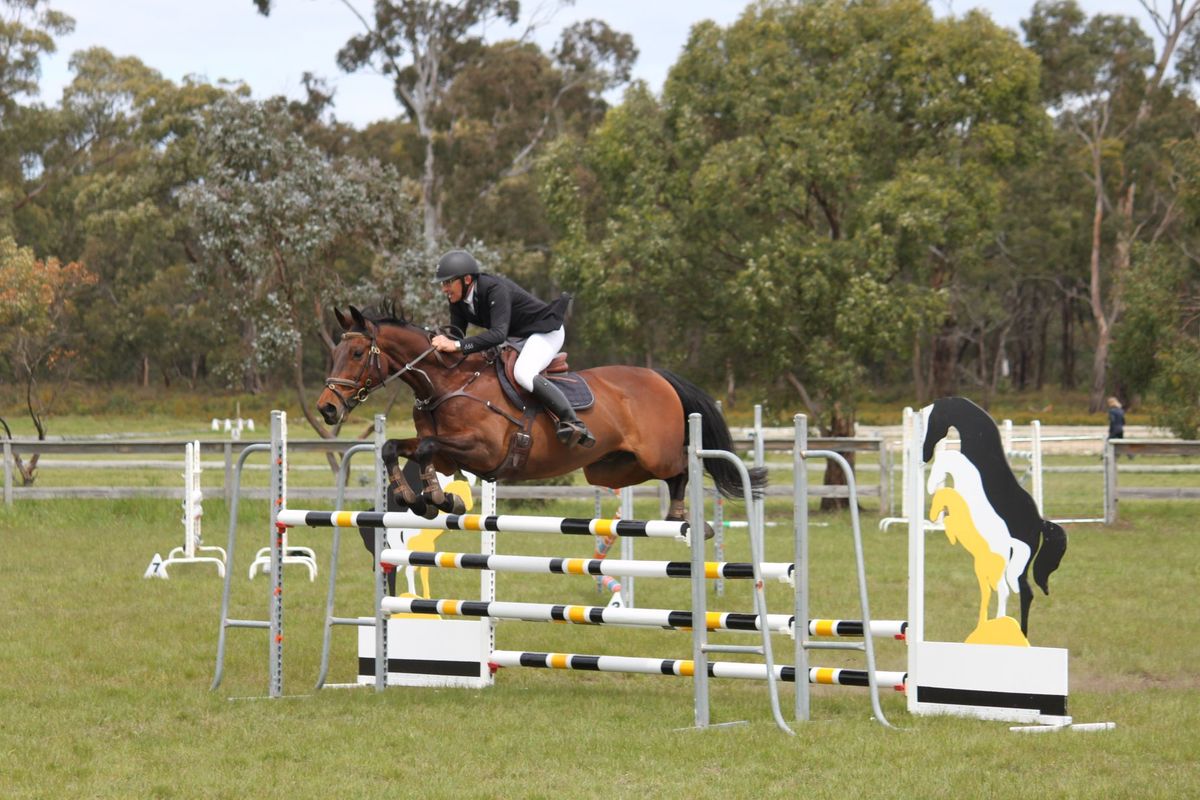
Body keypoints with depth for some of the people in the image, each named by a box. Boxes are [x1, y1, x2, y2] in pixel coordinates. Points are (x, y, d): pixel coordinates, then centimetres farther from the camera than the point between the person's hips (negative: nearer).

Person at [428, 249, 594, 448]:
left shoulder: (495, 289, -31)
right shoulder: (457, 300, -7)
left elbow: (499, 333, -43)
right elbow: (456, 334, -4)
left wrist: (457, 346, -51)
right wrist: (443, 342, -28)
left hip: (545, 332, -9)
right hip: (514, 339, 9)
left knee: (523, 374, -34)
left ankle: (575, 424, -31)